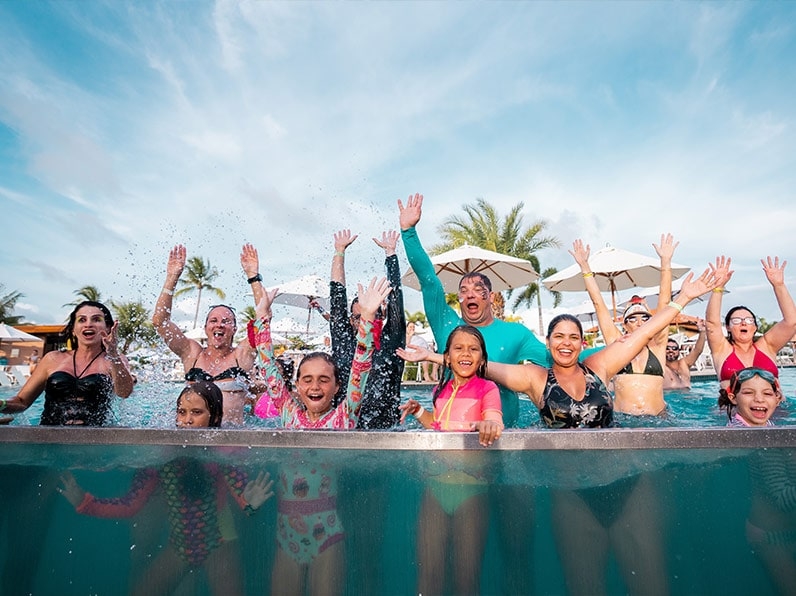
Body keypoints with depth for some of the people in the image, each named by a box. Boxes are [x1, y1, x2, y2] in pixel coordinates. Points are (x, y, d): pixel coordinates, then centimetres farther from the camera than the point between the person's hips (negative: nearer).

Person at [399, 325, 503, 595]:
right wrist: (419, 411, 12)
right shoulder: (441, 390, 10)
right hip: (437, 483, 4)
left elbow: (494, 418, -23)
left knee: (467, 574, 9)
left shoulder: (487, 388, -4)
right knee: (428, 571, 9)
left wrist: (490, 424, -45)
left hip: (471, 486, -4)